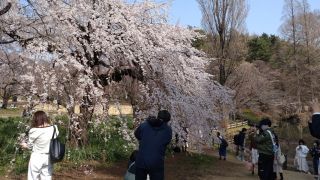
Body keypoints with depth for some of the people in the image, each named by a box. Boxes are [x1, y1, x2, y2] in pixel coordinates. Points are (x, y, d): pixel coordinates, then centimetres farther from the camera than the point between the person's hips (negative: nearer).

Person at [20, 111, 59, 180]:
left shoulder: (34, 131, -17)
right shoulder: (54, 129, -9)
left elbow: (29, 145, -1)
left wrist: (25, 145, 22)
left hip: (36, 158, -3)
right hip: (48, 157, 3)